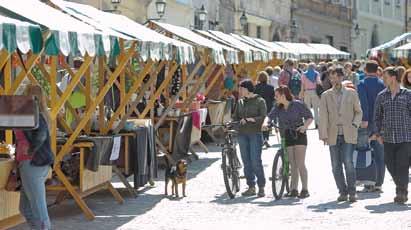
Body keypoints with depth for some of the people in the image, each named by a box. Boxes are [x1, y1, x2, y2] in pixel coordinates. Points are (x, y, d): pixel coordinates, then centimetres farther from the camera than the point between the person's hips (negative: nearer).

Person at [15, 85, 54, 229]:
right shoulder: (41, 115, 15)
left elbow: (41, 134, -30)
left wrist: (30, 150, -19)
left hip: (32, 163, -10)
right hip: (41, 163, 10)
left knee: (38, 208, -6)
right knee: (25, 208, 16)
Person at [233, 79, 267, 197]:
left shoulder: (259, 101, 1)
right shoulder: (240, 102, 17)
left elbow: (263, 116, -8)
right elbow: (236, 117, 17)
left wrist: (252, 119, -21)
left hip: (255, 133, -5)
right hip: (242, 134, 5)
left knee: (256, 161, -11)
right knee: (246, 162, 4)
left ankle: (261, 187, -3)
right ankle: (251, 187, 10)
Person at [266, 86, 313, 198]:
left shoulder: (298, 104, -6)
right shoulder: (278, 108, 7)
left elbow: (310, 117, -3)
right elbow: (270, 116, -6)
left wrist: (305, 126, -21)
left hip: (299, 135, -5)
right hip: (287, 137, 5)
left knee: (300, 164, -8)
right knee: (293, 165, 6)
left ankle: (305, 189, -3)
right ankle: (293, 190, 11)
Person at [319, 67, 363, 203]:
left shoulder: (351, 93, 7)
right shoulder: (326, 95, 8)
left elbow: (358, 112, 12)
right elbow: (323, 116, 3)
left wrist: (354, 125, -5)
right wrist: (324, 135, -5)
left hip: (348, 135, -2)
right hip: (333, 135, 2)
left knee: (348, 162, -14)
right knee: (336, 166, 2)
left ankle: (352, 192, -6)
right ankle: (343, 192, 12)